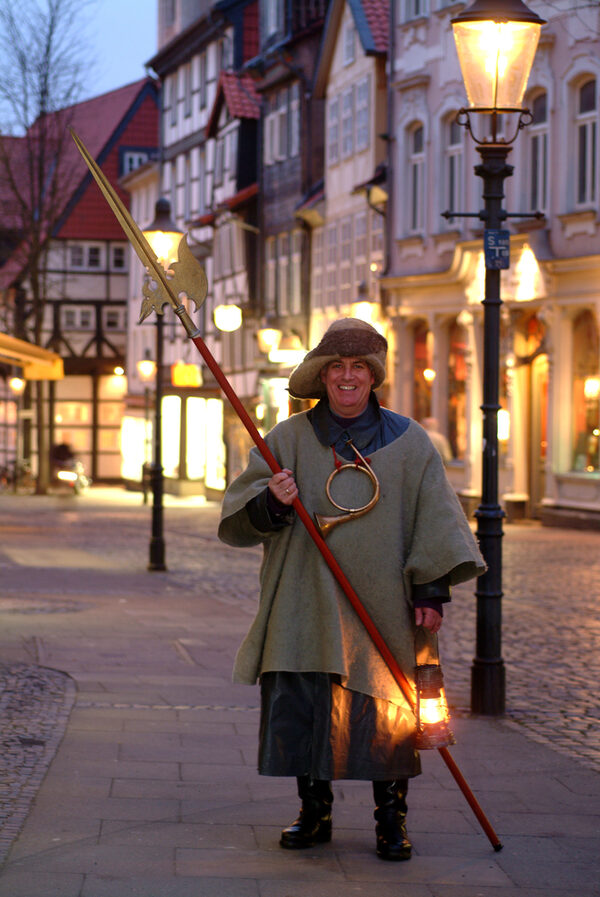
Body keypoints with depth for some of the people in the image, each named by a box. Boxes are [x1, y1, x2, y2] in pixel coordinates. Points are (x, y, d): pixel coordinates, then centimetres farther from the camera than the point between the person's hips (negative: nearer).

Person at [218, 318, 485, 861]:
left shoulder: (408, 442, 5)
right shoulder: (289, 439, 5)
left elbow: (435, 519, 4)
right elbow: (239, 518, 3)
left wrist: (431, 589, -4)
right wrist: (272, 501, -18)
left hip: (382, 603, -1)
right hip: (308, 607, 1)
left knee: (387, 714, 0)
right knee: (303, 708, 1)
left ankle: (392, 821, 12)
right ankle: (315, 813, 16)